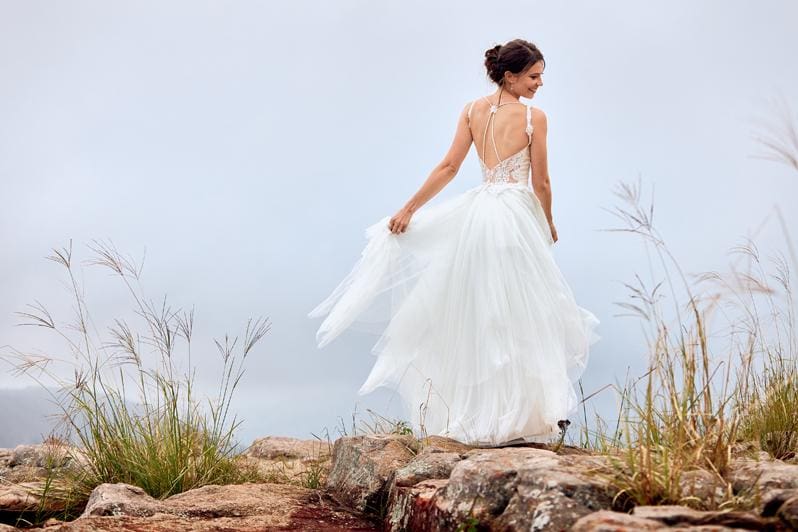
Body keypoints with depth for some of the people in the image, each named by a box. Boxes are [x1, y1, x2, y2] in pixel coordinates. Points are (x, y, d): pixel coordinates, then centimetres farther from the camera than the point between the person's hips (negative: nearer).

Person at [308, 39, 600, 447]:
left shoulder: (472, 110, 5)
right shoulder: (533, 117, -8)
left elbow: (448, 167, 1)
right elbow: (541, 183, -4)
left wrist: (409, 209, 6)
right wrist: (548, 224, 13)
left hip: (476, 213, 5)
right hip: (516, 217, -5)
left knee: (472, 312, 14)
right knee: (523, 315, 1)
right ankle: (532, 408, 6)